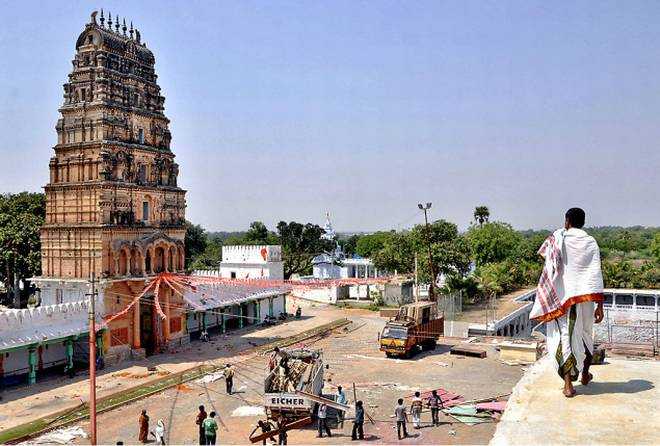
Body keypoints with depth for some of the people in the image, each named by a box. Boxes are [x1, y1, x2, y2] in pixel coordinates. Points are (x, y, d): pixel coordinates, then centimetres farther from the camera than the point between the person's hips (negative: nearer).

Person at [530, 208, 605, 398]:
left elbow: (542, 252, 11)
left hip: (561, 296, -2)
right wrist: (599, 305, -6)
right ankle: (585, 374, 39)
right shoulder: (591, 243, -1)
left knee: (563, 336, -1)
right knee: (585, 334, 21)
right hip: (584, 297, 2)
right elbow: (596, 275, -7)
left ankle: (568, 384, -9)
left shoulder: (557, 237, -5)